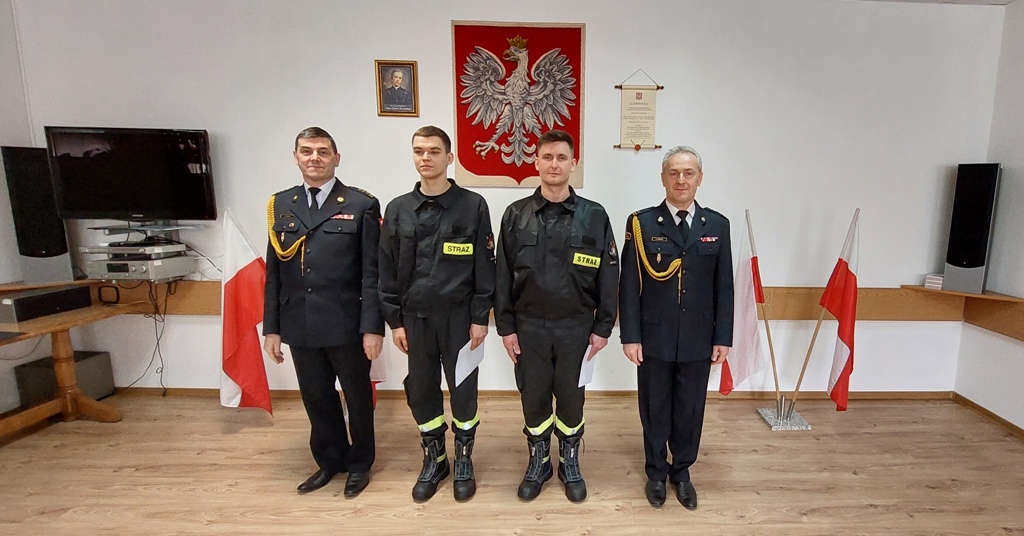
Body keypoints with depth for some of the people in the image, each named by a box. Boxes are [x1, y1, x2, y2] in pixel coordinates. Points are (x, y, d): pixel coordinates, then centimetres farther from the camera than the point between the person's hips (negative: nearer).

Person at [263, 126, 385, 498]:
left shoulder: (361, 205, -6)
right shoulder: (280, 205, 7)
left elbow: (372, 273, -9)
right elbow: (274, 273, 8)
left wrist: (373, 327, -13)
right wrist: (272, 327, 7)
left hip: (346, 325, -3)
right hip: (299, 326, 4)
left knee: (357, 396, 13)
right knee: (316, 398, 17)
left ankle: (359, 463, 36)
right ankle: (329, 460, 39)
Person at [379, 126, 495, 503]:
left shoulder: (472, 205, -4)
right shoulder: (398, 210, 3)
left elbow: (484, 268, -5)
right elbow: (388, 271, 5)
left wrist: (480, 318, -7)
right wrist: (395, 321, 2)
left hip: (459, 317, -2)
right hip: (415, 318, 3)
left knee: (463, 390, 9)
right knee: (421, 391, 13)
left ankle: (463, 461, 32)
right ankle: (433, 460, 35)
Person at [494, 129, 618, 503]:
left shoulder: (594, 216, -3)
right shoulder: (516, 215, -1)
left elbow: (608, 276, -1)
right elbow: (503, 275, 1)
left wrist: (602, 327, -2)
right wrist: (505, 326, -1)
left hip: (576, 326, 0)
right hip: (529, 325, 1)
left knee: (571, 397, 13)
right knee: (533, 398, 13)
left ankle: (570, 463, 37)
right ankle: (538, 462, 36)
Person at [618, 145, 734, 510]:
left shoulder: (717, 225, 3)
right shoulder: (641, 223, -4)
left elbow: (723, 287, 5)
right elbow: (629, 286, -6)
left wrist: (723, 338, 2)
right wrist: (630, 336, -9)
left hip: (698, 341, 2)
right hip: (654, 339, -2)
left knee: (690, 410, 15)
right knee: (655, 409, 13)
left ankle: (682, 471, 38)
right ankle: (656, 472, 35)